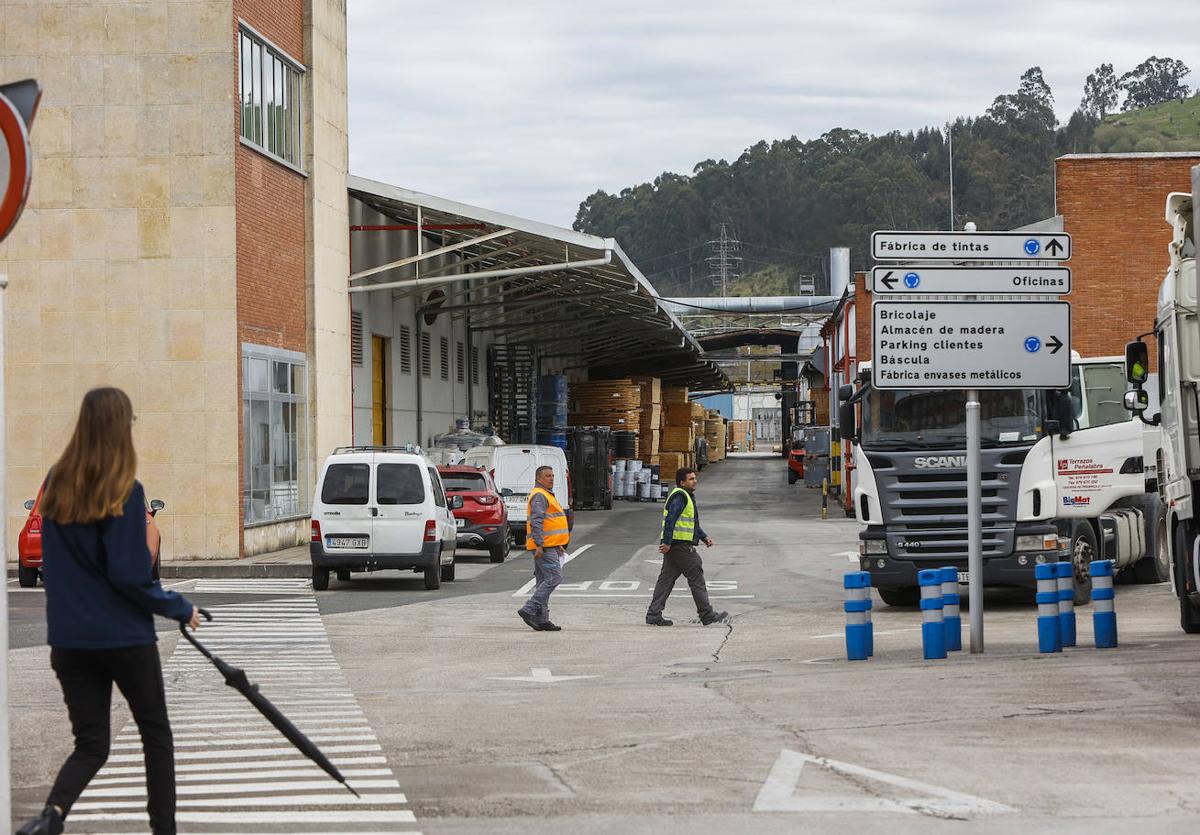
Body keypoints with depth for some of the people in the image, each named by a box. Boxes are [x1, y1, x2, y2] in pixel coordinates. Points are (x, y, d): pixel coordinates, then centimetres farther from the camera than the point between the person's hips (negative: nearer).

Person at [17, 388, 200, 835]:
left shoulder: (56, 485, 2)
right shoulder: (124, 493, -15)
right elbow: (129, 576, -16)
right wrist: (181, 609, -4)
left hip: (69, 638, 4)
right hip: (125, 637, -4)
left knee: (90, 743, 9)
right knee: (156, 733, 16)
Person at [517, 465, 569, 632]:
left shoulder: (546, 495, 23)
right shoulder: (539, 496, -11)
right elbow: (536, 521, -20)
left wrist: (558, 546, 27)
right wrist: (539, 545, -26)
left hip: (549, 546, 11)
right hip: (544, 546, -11)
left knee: (543, 582, 8)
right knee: (554, 578, -15)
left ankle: (542, 620, 8)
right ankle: (529, 610, -16)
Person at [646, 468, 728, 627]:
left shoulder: (688, 496, 20)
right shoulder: (679, 496, -14)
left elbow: (693, 523, 29)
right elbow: (670, 519, -22)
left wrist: (704, 537, 19)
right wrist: (667, 543, -25)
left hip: (672, 547, 10)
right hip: (680, 546, -10)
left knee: (666, 580, 7)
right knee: (696, 579, -3)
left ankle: (653, 615, 5)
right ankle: (707, 615, 2)